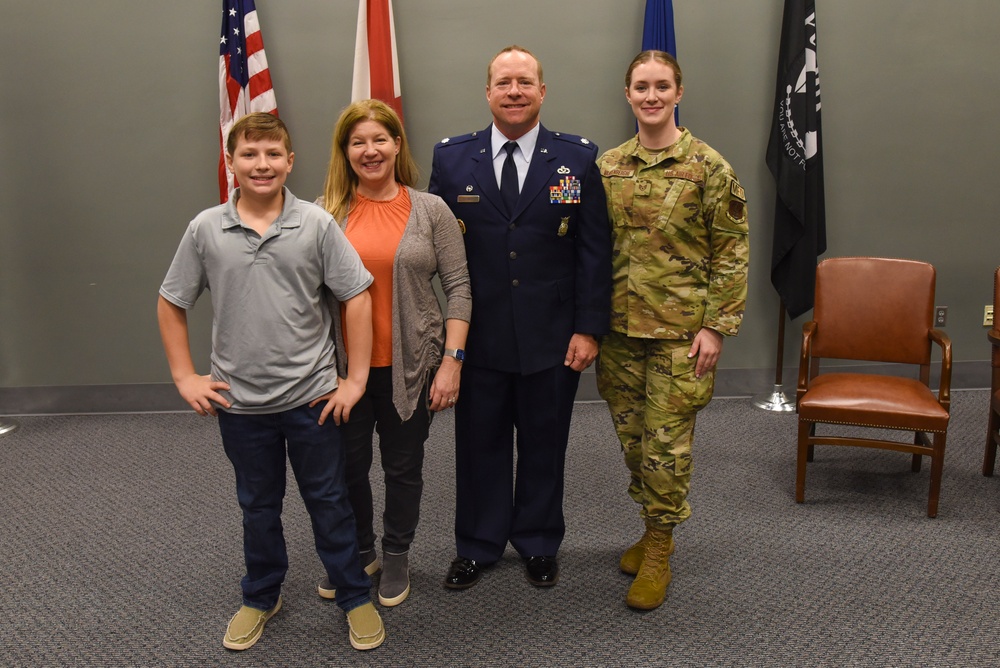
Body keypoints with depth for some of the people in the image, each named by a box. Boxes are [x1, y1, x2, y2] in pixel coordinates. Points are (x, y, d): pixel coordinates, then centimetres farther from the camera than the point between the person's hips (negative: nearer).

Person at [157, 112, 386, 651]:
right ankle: (261, 598, 39)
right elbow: (171, 304, 7)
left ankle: (355, 597, 29)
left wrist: (355, 378, -7)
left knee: (329, 500, 12)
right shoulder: (206, 229, -3)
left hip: (312, 397, -1)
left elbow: (357, 297, -6)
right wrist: (184, 376, 2)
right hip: (239, 402, 2)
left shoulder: (316, 224, -8)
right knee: (258, 506, 19)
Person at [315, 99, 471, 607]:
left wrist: (452, 360, -9)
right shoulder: (326, 212, 1)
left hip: (410, 365, -1)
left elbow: (458, 287, -2)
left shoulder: (430, 210, -1)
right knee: (348, 467, 13)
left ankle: (396, 557, 34)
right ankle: (357, 553, 36)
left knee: (403, 468, 13)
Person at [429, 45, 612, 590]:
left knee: (545, 445, 14)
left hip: (552, 338, 0)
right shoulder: (451, 158, 1)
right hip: (478, 336, 1)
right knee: (479, 444, 13)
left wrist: (589, 329, -6)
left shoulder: (578, 158, -1)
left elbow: (594, 252, -2)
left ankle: (539, 544, 34)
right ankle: (477, 545, 33)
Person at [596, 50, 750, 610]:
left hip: (679, 328, -4)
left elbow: (732, 253, -7)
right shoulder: (608, 166, 6)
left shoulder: (708, 166, -7)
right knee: (632, 435, 13)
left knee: (667, 441, 1)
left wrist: (717, 326, -12)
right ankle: (653, 527, 33)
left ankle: (660, 552, 17)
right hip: (619, 327, 5)